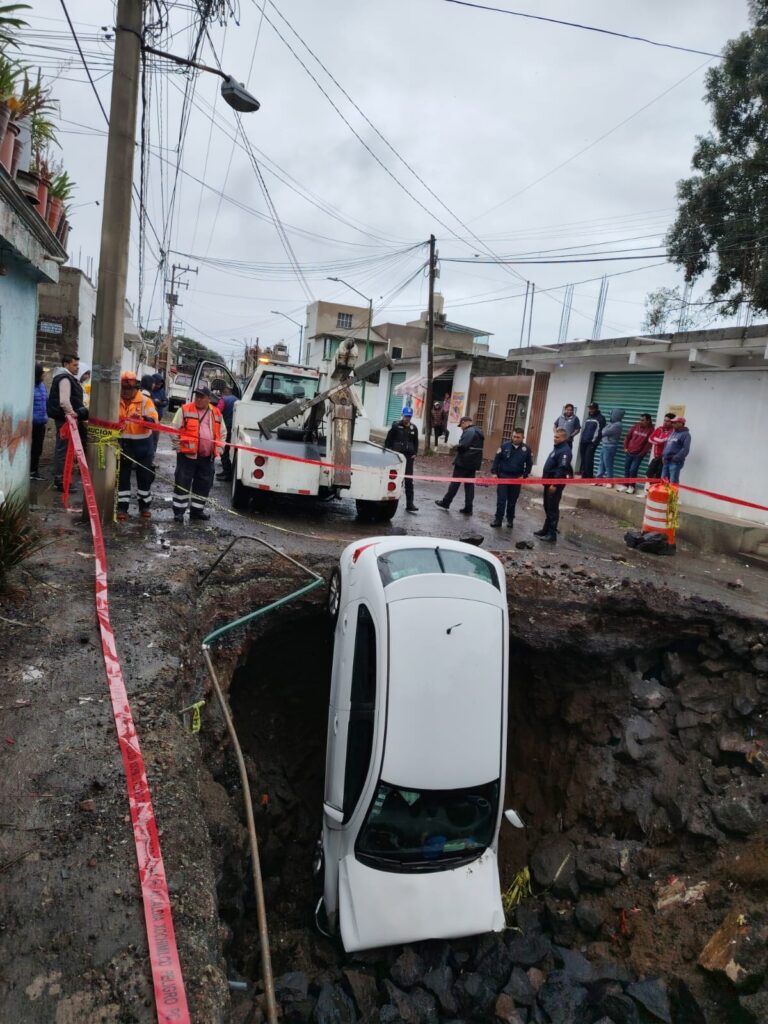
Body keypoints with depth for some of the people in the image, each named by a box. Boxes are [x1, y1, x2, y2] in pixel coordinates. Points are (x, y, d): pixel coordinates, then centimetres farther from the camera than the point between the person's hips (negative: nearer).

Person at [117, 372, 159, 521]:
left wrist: (143, 419, -40)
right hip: (122, 444, 1)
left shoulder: (145, 401, -6)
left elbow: (154, 420, -19)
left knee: (145, 476, 8)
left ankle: (144, 506, 24)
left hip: (142, 445, -1)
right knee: (122, 476, 7)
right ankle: (122, 507, 16)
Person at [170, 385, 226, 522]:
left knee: (204, 484, 11)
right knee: (182, 483, -2)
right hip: (187, 454, -4)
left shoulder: (216, 413, 8)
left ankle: (197, 510, 24)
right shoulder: (185, 410, -4)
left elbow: (222, 433, 17)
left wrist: (218, 450, 9)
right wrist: (178, 448, -4)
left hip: (208, 457, 4)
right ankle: (179, 511, 6)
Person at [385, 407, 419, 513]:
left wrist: (415, 453, 7)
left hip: (408, 456, 2)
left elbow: (416, 442, 19)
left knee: (409, 481, -2)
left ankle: (409, 504, -2)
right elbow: (388, 440, 0)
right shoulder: (396, 426, -1)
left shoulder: (413, 428, 9)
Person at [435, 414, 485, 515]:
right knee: (469, 485, 8)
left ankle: (446, 502, 13)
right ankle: (468, 508, 8)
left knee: (455, 482, 3)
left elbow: (462, 446, -26)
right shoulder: (479, 432, 15)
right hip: (474, 463, 8)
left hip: (463, 462, -8)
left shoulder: (468, 431, -15)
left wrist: (457, 447, -4)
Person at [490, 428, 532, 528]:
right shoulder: (505, 445, -5)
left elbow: (529, 464, 8)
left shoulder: (526, 449, -1)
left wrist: (524, 475, 0)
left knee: (512, 501, 11)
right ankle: (498, 519, 6)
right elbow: (496, 459, -1)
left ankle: (510, 519, 24)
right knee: (501, 499, -2)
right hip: (503, 476, -1)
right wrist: (494, 472, -7)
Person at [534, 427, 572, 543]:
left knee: (553, 509, -8)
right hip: (549, 482, 10)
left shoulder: (565, 451, -16)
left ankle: (552, 534, -5)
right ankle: (546, 530, 25)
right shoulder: (557, 448, 16)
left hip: (555, 484, -10)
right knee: (547, 507, 16)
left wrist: (555, 484, -26)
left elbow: (562, 469, -23)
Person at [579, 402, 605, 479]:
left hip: (592, 442, -7)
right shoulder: (588, 418, 22)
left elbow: (599, 431, -8)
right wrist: (580, 440, 15)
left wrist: (594, 441, -16)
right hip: (583, 442, 7)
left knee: (589, 459, -13)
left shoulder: (601, 418, 0)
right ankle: (584, 476, 11)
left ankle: (589, 477, -11)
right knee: (583, 459, 6)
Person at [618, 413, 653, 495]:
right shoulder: (636, 426, 4)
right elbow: (628, 436, 10)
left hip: (638, 454, -5)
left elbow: (649, 443, -10)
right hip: (629, 452, 5)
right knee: (626, 469, 9)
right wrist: (625, 447, 4)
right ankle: (625, 485, 22)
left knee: (633, 470, -8)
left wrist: (642, 453, -10)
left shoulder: (651, 430, -8)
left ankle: (631, 486, 5)